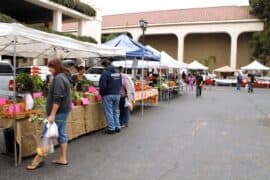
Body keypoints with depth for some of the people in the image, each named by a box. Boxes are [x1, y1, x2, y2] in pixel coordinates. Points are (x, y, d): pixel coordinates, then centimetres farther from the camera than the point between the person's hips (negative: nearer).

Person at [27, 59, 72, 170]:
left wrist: (52, 114, -23)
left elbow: (57, 98, -23)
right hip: (64, 110, 10)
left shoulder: (58, 78, -16)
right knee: (61, 134, 12)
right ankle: (63, 159, 18)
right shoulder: (64, 76, 15)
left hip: (58, 111, -10)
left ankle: (39, 159, 9)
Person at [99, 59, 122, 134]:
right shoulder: (117, 71, 9)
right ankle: (117, 127, 19)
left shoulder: (105, 72, -14)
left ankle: (111, 128, 4)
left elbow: (102, 85, -17)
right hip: (117, 94, 7)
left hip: (108, 95, -7)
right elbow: (120, 84, 13)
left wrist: (101, 93, -1)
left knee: (109, 112, 2)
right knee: (116, 111, 16)